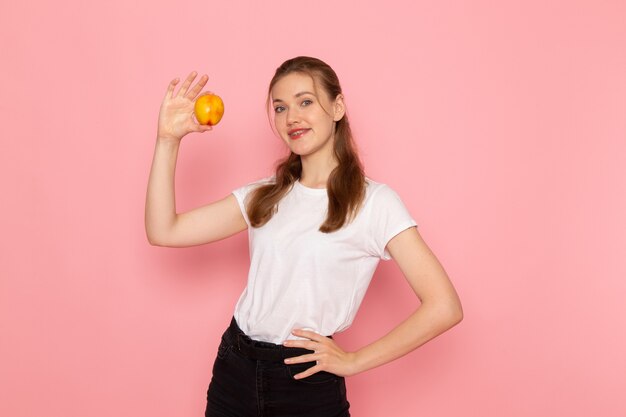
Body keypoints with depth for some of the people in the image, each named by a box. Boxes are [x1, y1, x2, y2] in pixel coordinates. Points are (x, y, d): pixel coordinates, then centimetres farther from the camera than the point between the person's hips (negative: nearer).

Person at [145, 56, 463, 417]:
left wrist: (354, 361, -12)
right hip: (233, 370, 5)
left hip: (307, 385, -5)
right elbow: (164, 232, -1)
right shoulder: (264, 196, 5)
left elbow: (444, 308, -17)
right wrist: (169, 140, -8)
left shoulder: (374, 201, -11)